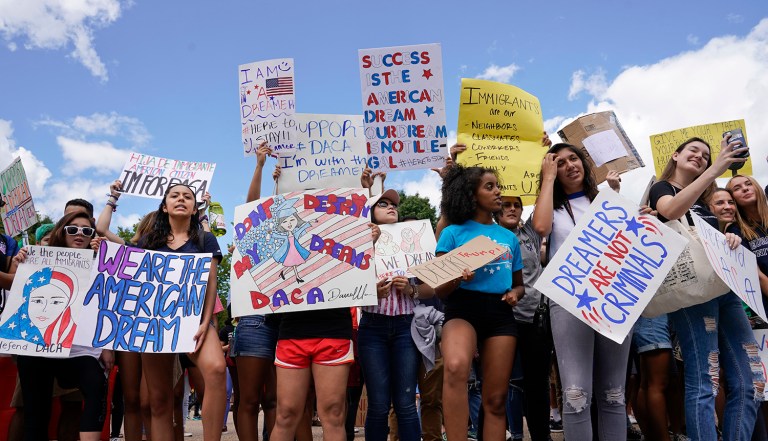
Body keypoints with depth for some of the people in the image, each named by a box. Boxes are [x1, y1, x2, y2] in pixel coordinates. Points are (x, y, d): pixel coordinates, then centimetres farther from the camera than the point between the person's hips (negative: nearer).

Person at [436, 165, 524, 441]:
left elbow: (519, 283, 24)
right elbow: (439, 290, 0)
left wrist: (515, 293, 0)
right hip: (463, 308, -4)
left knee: (496, 400, 3)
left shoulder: (509, 237, 15)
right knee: (456, 368, -35)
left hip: (500, 313, 4)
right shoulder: (454, 233, 3)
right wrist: (459, 279, -22)